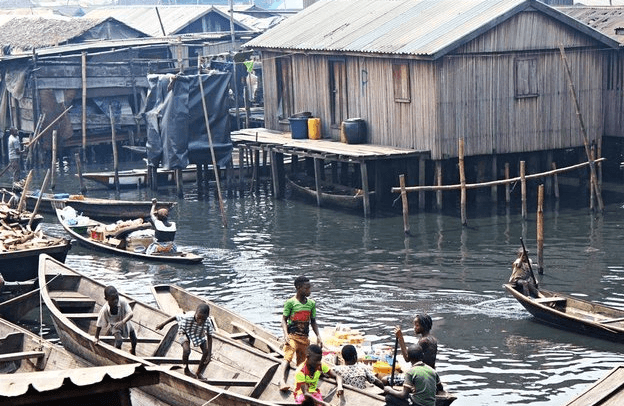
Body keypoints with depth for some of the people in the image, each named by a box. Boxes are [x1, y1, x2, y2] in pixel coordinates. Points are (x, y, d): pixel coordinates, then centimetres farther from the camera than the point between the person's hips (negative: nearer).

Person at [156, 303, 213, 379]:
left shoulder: (208, 322, -35)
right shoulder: (188, 317, -42)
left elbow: (209, 338, -25)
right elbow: (175, 317, -23)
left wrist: (209, 354, -27)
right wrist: (162, 324, -10)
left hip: (200, 335, 3)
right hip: (185, 333, -3)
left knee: (207, 352, -11)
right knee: (186, 350, -28)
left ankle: (199, 372, 15)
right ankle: (186, 370, 2)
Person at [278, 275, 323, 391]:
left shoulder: (311, 303, 12)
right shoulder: (290, 302, -4)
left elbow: (313, 321, 19)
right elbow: (284, 319, -3)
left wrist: (318, 336, 8)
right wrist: (286, 335, -17)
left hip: (305, 338, 6)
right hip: (292, 336, -6)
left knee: (302, 362, 9)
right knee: (287, 357, -24)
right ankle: (283, 381, -40)